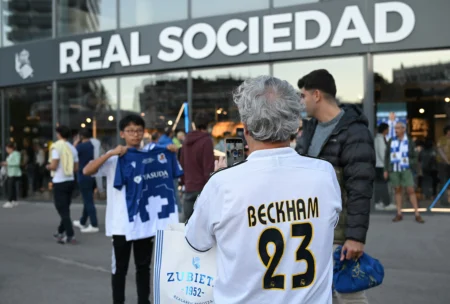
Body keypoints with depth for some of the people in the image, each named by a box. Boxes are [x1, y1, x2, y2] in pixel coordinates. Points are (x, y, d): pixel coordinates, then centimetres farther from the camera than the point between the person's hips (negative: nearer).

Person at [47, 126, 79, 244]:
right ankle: (61, 232, 30)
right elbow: (76, 168, 9)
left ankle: (70, 236, -9)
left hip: (59, 182, -7)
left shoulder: (56, 146, -12)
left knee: (63, 209, -3)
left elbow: (54, 166, -17)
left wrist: (48, 167, 4)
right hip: (70, 181, 7)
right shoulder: (72, 148, 8)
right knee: (65, 208, 18)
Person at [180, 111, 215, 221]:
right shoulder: (206, 141, -10)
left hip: (189, 187, 6)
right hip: (202, 187, -6)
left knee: (188, 220, 8)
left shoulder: (187, 140, 11)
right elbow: (208, 167, -13)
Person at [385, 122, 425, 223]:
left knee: (411, 190, -5)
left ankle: (417, 215, -2)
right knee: (398, 191, 6)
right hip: (393, 170, 2)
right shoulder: (391, 141, 3)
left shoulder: (410, 142, 0)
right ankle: (399, 214, 12)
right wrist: (386, 170, 5)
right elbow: (387, 156, 8)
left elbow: (415, 158, 6)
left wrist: (410, 163, -12)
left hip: (406, 170, -2)